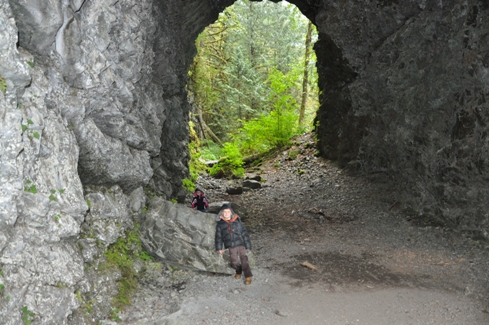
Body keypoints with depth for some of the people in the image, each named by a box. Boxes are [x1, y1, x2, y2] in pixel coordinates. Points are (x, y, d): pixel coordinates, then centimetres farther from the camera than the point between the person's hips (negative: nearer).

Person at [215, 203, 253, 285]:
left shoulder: (237, 222, 8)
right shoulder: (220, 224, 9)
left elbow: (244, 233, 10)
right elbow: (218, 236, 11)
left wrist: (247, 246, 6)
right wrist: (219, 248, 5)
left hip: (240, 244, -1)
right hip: (230, 247, 1)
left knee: (244, 259, -16)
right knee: (234, 263, -8)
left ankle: (248, 276, -16)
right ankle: (239, 271, 23)